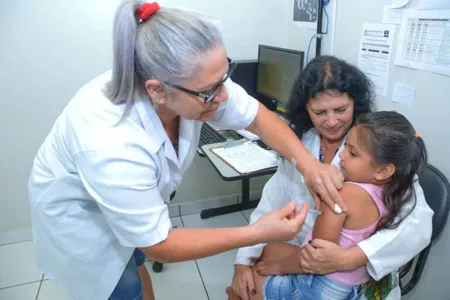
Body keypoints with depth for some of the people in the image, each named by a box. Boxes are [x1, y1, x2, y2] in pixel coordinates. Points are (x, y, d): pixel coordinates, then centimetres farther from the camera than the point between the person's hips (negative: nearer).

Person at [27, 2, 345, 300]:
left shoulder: (196, 83, -28)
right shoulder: (111, 147, -44)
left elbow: (258, 116, -13)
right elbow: (157, 243, -31)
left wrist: (308, 162, -28)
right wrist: (259, 233, -34)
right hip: (79, 214, -5)